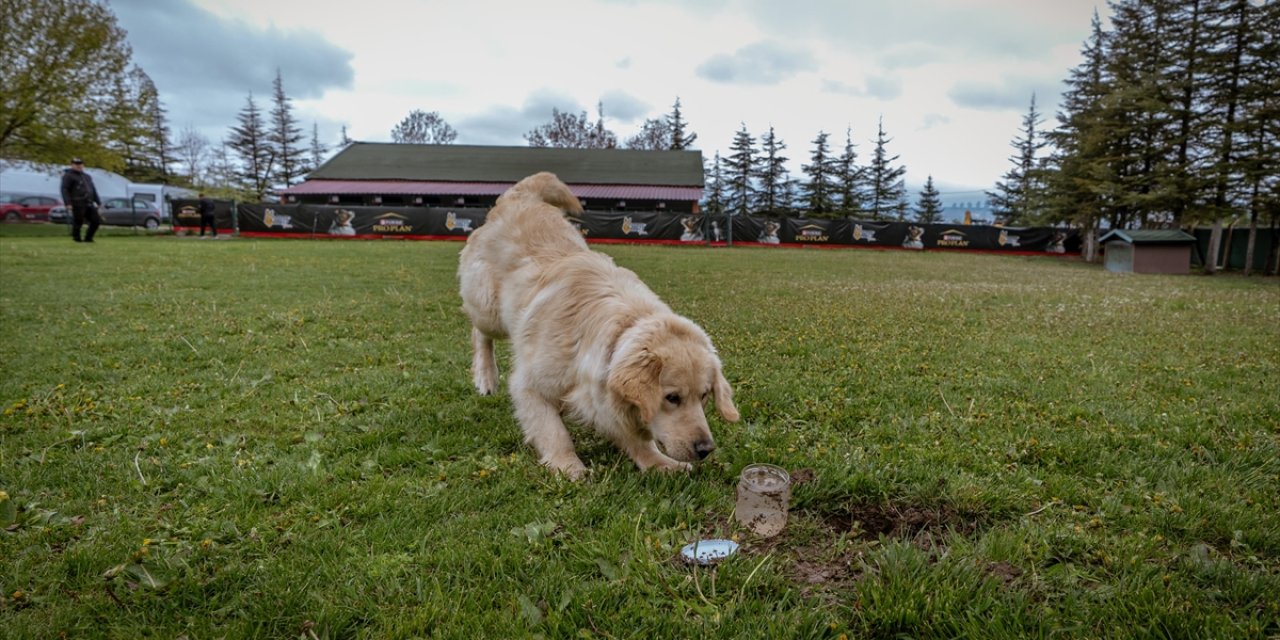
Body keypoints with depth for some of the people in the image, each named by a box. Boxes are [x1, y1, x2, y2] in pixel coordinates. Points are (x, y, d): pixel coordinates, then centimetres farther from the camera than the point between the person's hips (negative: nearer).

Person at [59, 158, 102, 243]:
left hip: (89, 204, 7)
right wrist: (68, 203, -18)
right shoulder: (68, 176, 1)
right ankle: (76, 239, 6)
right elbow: (64, 190, -7)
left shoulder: (87, 176, 22)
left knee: (96, 220, 2)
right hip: (77, 204, -7)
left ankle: (88, 238, 13)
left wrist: (98, 202, 18)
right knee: (78, 222, -6)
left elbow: (93, 190, 24)